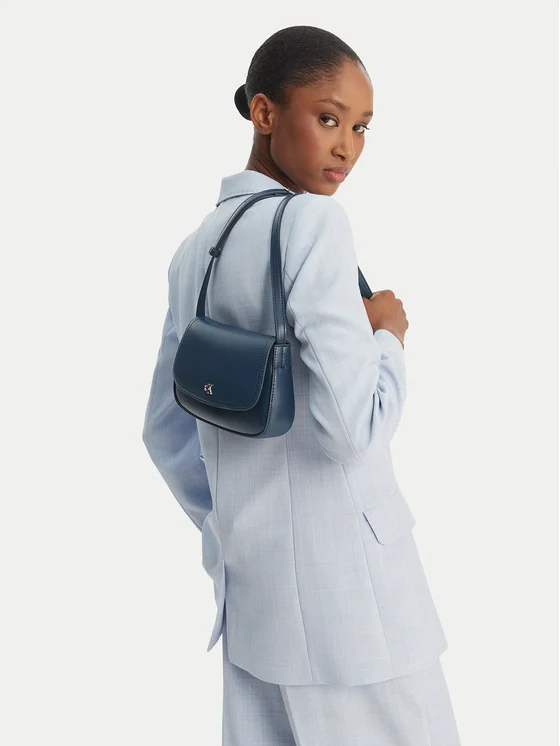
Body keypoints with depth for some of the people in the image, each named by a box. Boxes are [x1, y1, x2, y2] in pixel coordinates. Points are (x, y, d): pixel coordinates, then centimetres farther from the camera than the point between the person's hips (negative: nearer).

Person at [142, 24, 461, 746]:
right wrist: (389, 333, -4)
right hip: (343, 580, -7)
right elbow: (350, 422, -22)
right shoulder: (312, 220, -15)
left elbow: (165, 431, 14)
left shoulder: (196, 248, 9)